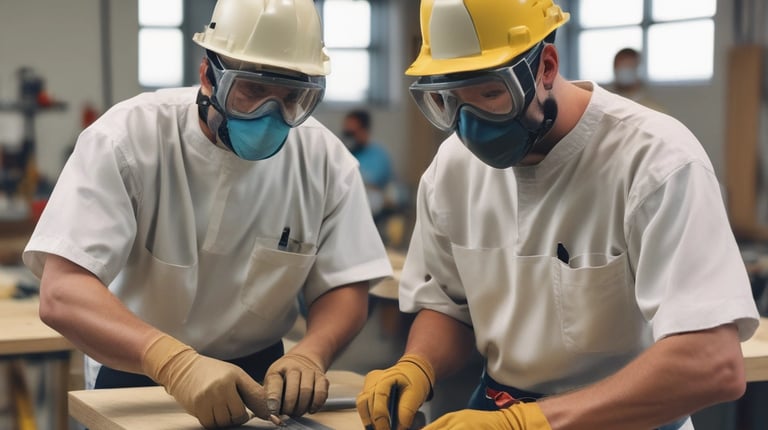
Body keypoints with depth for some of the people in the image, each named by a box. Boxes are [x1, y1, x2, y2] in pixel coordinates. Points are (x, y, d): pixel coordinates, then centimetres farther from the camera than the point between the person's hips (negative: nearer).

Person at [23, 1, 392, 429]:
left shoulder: (326, 160, -8)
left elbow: (346, 288, -2)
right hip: (132, 377, -2)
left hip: (257, 378, 2)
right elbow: (61, 293, -26)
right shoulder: (127, 138, -17)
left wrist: (309, 355, -25)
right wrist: (176, 362, -42)